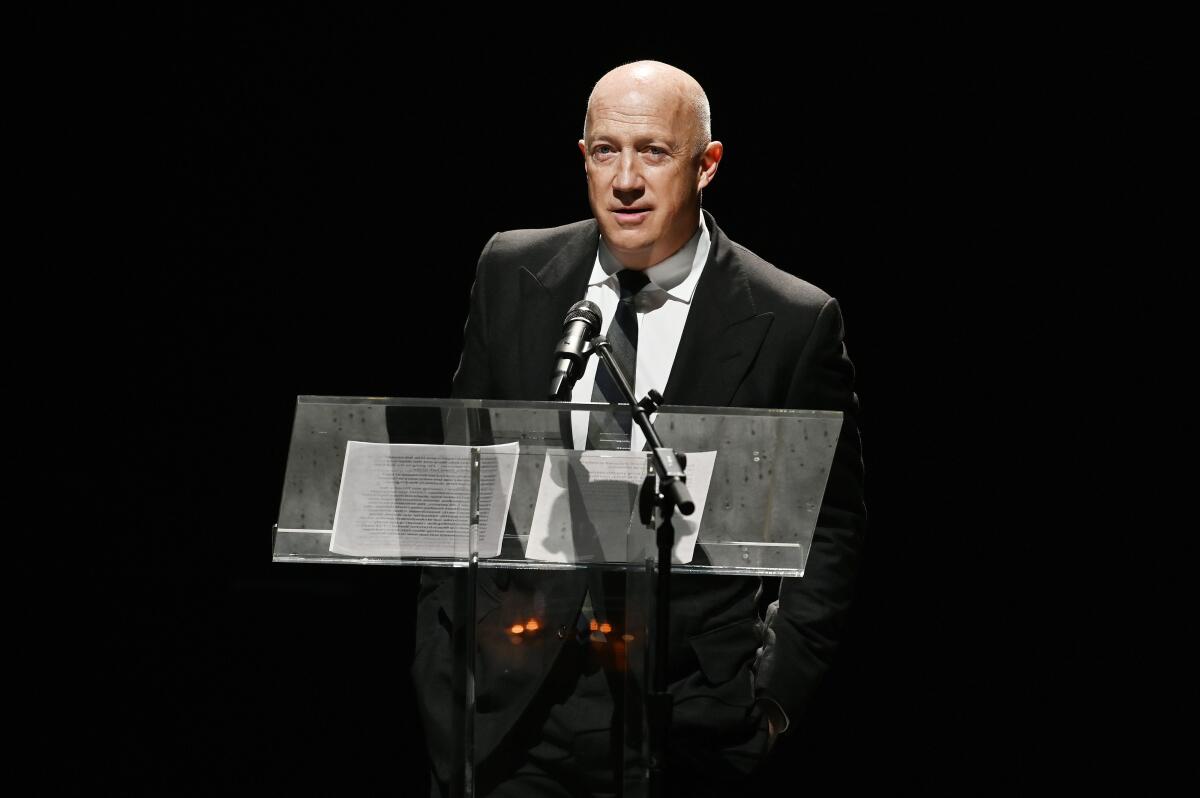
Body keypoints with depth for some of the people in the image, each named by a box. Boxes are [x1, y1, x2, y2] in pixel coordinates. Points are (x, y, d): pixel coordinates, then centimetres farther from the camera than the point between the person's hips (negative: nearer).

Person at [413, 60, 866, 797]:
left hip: (683, 716, -2)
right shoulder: (513, 274, 4)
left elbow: (831, 526, 2)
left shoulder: (793, 322, -5)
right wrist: (443, 656, 10)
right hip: (512, 702, 2)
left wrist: (779, 690, -4)